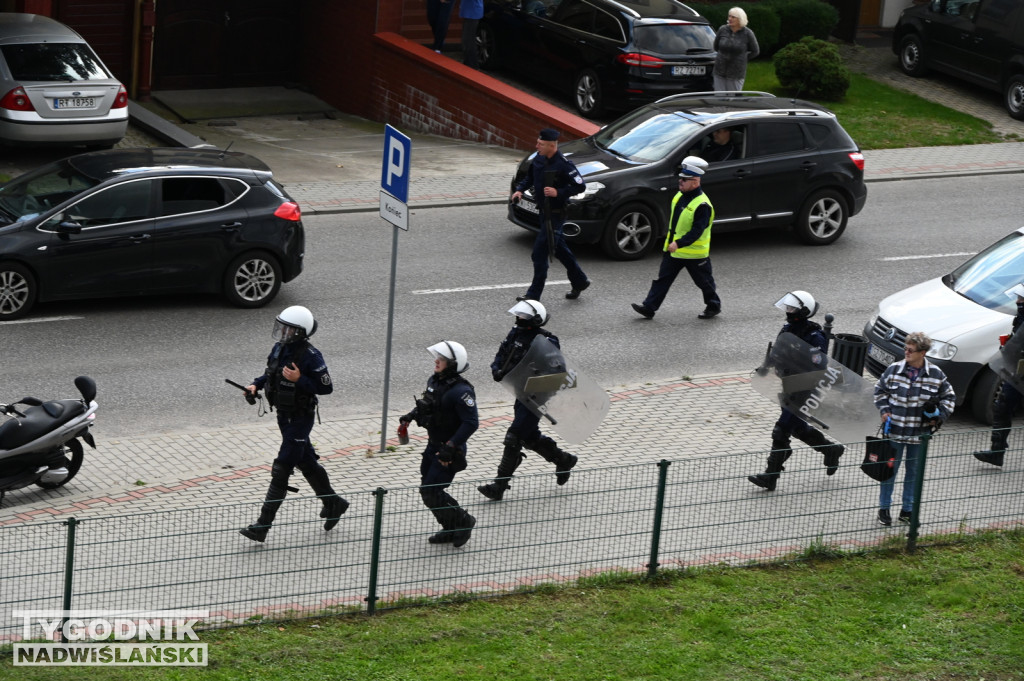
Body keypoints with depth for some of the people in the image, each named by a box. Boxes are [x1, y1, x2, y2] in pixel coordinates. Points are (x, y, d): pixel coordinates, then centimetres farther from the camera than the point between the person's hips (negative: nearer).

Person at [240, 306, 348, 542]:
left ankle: (262, 527, -5)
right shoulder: (280, 348, 1)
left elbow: (326, 387, -19)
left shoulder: (310, 356, -22)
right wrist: (256, 384, -1)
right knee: (306, 462, 22)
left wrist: (299, 380, -29)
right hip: (284, 415, 9)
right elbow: (272, 373, 17)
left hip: (300, 418, -9)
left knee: (281, 471, -7)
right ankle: (333, 504, 41)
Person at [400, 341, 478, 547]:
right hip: (433, 446, 9)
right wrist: (411, 415, 6)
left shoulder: (460, 391, -25)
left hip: (450, 451, -9)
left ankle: (463, 522, 13)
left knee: (431, 493, -8)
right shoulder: (434, 381, 2)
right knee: (427, 489, 13)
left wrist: (450, 446, -27)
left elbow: (471, 423, -26)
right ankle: (451, 530, 29)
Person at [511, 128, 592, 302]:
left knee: (539, 252, -8)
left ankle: (534, 294, -2)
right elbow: (529, 176, 19)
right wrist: (520, 189, 2)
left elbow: (580, 186, -17)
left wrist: (558, 193, -26)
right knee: (559, 248, 20)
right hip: (544, 210, 9)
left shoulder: (563, 165, -21)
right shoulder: (539, 159, 2)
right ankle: (579, 282, 35)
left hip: (555, 214, -9)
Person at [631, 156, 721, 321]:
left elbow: (697, 231, -28)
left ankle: (713, 306, 29)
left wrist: (678, 244, -35)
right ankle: (649, 307, 4)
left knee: (704, 282, 10)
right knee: (662, 279, 4)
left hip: (694, 253, -8)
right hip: (673, 251, 8)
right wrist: (670, 242, 20)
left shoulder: (702, 205, -23)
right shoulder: (680, 196, 5)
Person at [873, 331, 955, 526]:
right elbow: (879, 389, 9)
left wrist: (939, 417, -3)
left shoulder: (936, 375, -6)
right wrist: (884, 410, -2)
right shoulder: (894, 369, -7)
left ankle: (908, 510, 24)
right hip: (895, 430, -1)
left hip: (919, 434, 1)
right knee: (890, 469, 8)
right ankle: (884, 508, 20)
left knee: (914, 471, 12)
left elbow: (949, 397, 8)